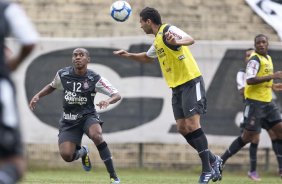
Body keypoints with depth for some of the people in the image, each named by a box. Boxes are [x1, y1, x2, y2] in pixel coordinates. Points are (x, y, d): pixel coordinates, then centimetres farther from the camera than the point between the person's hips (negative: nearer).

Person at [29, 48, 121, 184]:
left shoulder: (94, 79, -11)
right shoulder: (62, 74, -4)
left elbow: (117, 95, -10)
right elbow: (52, 86, 20)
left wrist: (108, 101, -32)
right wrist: (38, 96, 6)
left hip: (88, 115, -2)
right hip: (68, 120, 2)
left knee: (96, 135, -37)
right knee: (66, 155, -17)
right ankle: (82, 152, 25)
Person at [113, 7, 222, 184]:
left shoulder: (168, 30, -12)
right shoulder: (157, 41, 16)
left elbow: (190, 40, -32)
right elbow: (148, 57, 38)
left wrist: (177, 42, -53)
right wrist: (129, 55, 28)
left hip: (191, 82, -9)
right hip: (177, 87, 9)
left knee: (192, 125, -14)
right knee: (182, 128, 2)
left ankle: (207, 170, -9)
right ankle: (213, 160, 13)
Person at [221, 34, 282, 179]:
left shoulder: (268, 58, 16)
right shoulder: (255, 59, -14)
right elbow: (249, 80, -27)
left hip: (267, 102, 9)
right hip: (255, 102, -9)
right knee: (249, 136, -9)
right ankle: (222, 160, 3)